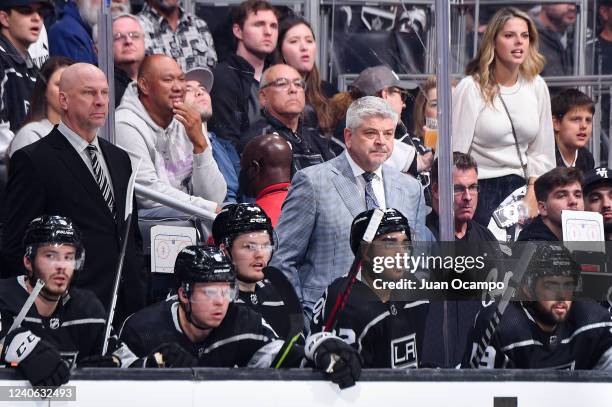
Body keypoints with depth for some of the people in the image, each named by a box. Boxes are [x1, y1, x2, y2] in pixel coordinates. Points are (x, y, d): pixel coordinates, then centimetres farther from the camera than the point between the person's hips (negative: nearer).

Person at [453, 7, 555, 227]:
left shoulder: (537, 87, 8)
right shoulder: (471, 88, -7)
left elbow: (542, 153, 11)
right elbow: (456, 154, -8)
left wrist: (532, 196, 1)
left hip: (521, 189, 4)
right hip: (480, 191, -4)